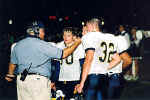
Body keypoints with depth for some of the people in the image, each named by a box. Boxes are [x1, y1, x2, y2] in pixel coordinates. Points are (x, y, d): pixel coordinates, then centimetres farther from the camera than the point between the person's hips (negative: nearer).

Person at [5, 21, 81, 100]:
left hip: (21, 80, 7)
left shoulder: (18, 45, 11)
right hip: (39, 79, -7)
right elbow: (63, 54, -7)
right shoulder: (42, 45, -9)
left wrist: (9, 75, 42)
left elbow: (13, 63, 23)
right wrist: (76, 43, 7)